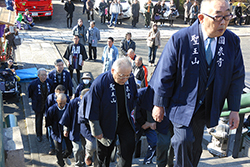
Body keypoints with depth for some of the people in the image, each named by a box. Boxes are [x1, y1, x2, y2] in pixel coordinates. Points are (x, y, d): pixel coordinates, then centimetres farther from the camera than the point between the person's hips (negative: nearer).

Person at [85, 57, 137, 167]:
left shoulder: (130, 79, -11)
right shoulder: (99, 83, -25)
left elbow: (134, 97, 12)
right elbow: (93, 109, -17)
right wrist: (96, 131, -12)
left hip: (125, 120, 3)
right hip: (107, 123, -3)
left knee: (129, 146, -5)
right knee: (104, 152, 12)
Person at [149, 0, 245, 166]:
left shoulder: (232, 41, -7)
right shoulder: (180, 39, -18)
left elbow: (237, 77, 2)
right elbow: (165, 74, -11)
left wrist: (234, 109, 2)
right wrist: (159, 105, -4)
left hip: (207, 107, 4)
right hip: (182, 103, -3)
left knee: (195, 146, 15)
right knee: (184, 140, -13)